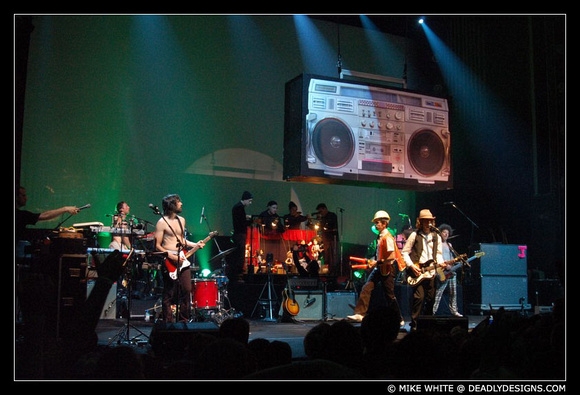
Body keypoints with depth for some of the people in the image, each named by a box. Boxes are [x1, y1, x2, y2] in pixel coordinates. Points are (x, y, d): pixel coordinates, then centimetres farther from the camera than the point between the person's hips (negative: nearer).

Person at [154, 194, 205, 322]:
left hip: (182, 260, 6)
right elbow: (157, 246, -9)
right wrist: (172, 257, -16)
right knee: (169, 294, -1)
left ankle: (184, 321, 16)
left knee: (186, 290, 4)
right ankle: (169, 323, 8)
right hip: (169, 262, -6)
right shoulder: (162, 223, -8)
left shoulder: (181, 220, 14)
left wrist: (195, 245, 10)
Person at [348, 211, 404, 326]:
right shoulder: (380, 236, 10)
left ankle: (399, 320, 16)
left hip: (387, 270, -8)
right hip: (378, 269, 8)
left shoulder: (387, 237, -17)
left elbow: (392, 257, -24)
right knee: (366, 288, -4)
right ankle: (360, 314, -6)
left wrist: (379, 262, -19)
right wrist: (374, 261, 14)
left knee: (390, 296, 2)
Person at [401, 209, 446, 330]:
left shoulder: (436, 237, 15)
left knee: (431, 299, 6)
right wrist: (411, 266, -9)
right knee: (419, 297, -14)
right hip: (416, 271, -4)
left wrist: (440, 262, -6)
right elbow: (404, 252, 2)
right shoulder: (414, 235, 3)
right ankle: (414, 324, -7)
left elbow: (439, 253, 16)